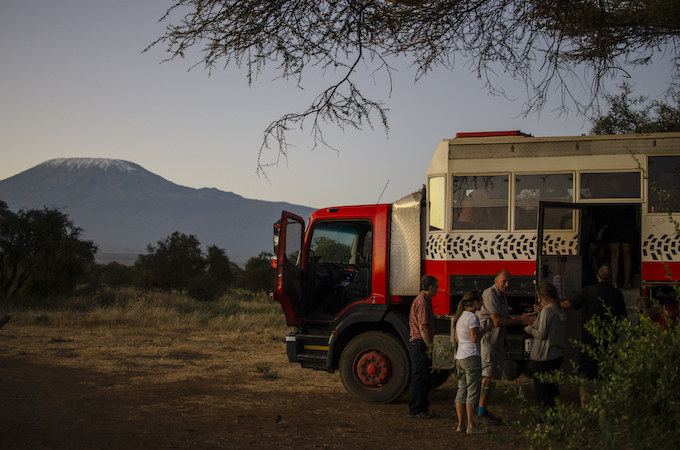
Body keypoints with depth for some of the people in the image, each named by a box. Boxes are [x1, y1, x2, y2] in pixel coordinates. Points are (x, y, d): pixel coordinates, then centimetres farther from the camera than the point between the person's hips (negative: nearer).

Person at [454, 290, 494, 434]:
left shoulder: (459, 316, 12)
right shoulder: (472, 317, -14)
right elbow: (475, 338, -17)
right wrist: (486, 329, -5)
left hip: (460, 357, 9)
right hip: (471, 357, -9)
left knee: (461, 391, 10)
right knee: (472, 391, -3)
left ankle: (461, 424, 13)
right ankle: (471, 426, -1)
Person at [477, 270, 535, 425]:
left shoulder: (502, 297, 18)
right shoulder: (489, 295, -14)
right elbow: (497, 321, -18)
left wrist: (522, 320, 5)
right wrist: (520, 321, -14)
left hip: (497, 342, 9)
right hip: (486, 341, -9)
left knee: (491, 377, 8)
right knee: (487, 377, -13)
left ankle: (484, 411, 12)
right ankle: (481, 413, -12)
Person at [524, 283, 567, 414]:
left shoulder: (547, 311, -17)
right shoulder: (560, 311, 9)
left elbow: (541, 334, -18)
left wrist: (530, 329, 0)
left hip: (543, 356, -9)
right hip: (557, 354, 9)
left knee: (542, 389, 0)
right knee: (553, 386, 18)